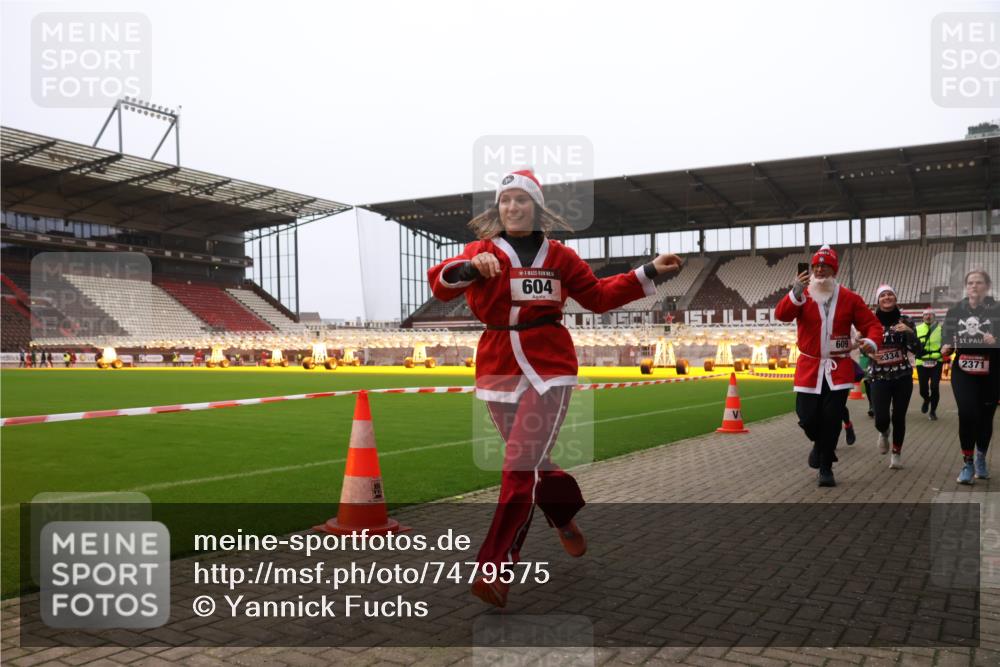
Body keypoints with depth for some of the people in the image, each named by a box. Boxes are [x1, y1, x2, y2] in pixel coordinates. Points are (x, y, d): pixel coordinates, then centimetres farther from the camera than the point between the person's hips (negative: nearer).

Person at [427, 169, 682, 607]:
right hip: (497, 370, 2)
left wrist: (649, 272, 9)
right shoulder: (480, 252, 2)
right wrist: (470, 267, -35)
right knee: (532, 461, 15)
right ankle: (565, 518, 45)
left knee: (520, 468, -11)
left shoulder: (558, 256, 5)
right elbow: (439, 284, -14)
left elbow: (598, 296, 15)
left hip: (549, 370, -1)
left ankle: (497, 569, -3)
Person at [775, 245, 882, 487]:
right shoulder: (802, 296, -2)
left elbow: (872, 324, 1)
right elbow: (781, 314, -19)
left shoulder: (849, 298, 1)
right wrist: (796, 294, -37)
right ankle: (821, 444, 36)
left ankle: (825, 468, 16)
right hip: (809, 366, 0)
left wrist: (871, 341, -21)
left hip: (839, 368, 0)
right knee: (807, 418, 0)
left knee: (832, 419, -1)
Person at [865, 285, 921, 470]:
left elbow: (917, 351, -3)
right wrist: (869, 352, -14)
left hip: (903, 376, 1)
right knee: (881, 420, -8)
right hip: (879, 377, -1)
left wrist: (909, 332, -19)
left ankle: (897, 453, 28)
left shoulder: (905, 321, -1)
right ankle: (884, 433, 30)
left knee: (899, 418, 4)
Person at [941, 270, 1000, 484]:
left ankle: (981, 458, 37)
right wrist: (945, 349, -11)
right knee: (967, 414, -15)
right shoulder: (955, 311, 3)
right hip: (963, 372, 0)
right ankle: (968, 464, -1)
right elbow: (947, 339, 10)